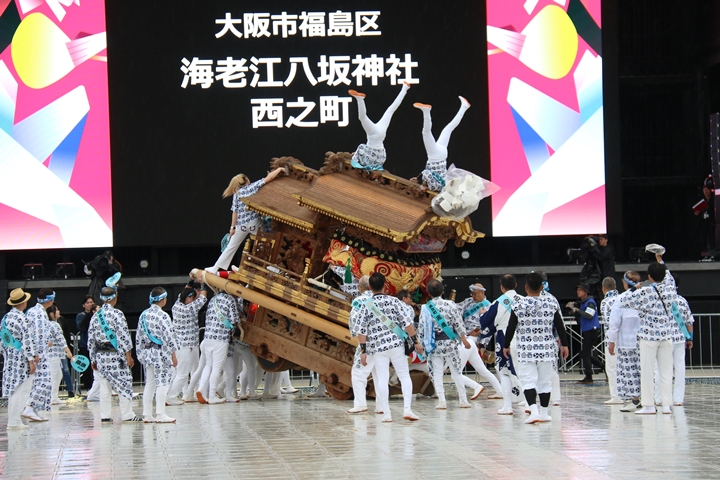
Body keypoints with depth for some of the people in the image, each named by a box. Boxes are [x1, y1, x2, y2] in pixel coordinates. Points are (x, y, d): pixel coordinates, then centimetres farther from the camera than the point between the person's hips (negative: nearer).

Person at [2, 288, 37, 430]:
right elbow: (27, 340, -18)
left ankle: (13, 420, 17)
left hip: (10, 360, 8)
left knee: (13, 390, 13)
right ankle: (14, 421, -3)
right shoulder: (21, 319, -17)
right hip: (22, 361, -8)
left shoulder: (5, 317, 9)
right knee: (20, 391, -4)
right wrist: (31, 360, -15)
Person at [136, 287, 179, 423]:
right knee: (162, 383, -3)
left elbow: (139, 337, 12)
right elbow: (169, 336, -16)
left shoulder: (144, 315, 8)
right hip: (161, 353, -7)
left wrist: (141, 353, 18)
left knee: (149, 384, 11)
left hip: (147, 353, 7)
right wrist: (173, 355, -9)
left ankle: (147, 414, 11)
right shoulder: (162, 315, -14)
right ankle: (160, 414, -5)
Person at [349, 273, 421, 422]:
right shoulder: (394, 301, -2)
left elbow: (361, 331, -3)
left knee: (382, 379, 5)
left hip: (377, 347, 1)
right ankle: (407, 409, -4)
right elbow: (407, 323, -6)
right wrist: (415, 342, 0)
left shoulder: (366, 305, -1)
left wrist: (363, 351, 2)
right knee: (405, 376, 8)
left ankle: (386, 413, 3)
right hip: (396, 344, -1)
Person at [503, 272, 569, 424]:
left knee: (528, 381, -3)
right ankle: (544, 413, 20)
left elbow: (511, 327, -2)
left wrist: (506, 345, 10)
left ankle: (534, 411, -21)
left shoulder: (518, 304, -7)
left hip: (526, 350, -2)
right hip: (546, 349, 2)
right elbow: (559, 326, 4)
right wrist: (564, 344, 15)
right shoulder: (551, 302, -1)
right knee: (545, 381, 13)